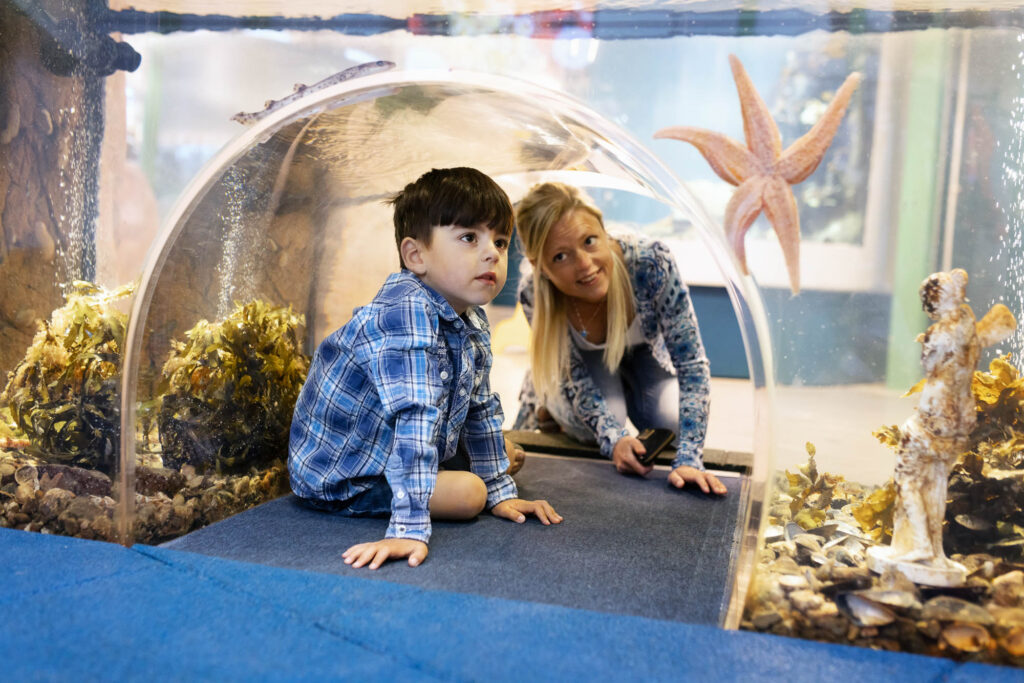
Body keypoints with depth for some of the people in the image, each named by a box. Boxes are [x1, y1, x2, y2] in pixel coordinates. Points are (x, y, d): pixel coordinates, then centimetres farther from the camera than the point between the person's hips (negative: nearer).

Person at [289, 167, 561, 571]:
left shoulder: (473, 325, -4)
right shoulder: (406, 314, -34)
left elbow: (481, 409, 8)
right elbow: (413, 417, -43)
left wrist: (502, 491, 9)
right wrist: (410, 528, -47)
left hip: (391, 452, 9)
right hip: (339, 477, -9)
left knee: (507, 447, 22)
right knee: (468, 493, -24)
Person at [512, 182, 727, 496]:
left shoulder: (651, 263, -42)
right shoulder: (534, 295, -37)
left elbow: (691, 363, -36)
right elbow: (574, 375, -23)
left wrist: (689, 458, -43)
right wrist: (613, 438, -39)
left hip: (643, 351, 1)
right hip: (586, 362, -1)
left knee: (672, 430, -14)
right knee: (590, 427, -24)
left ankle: (628, 400, 20)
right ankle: (552, 408, 11)